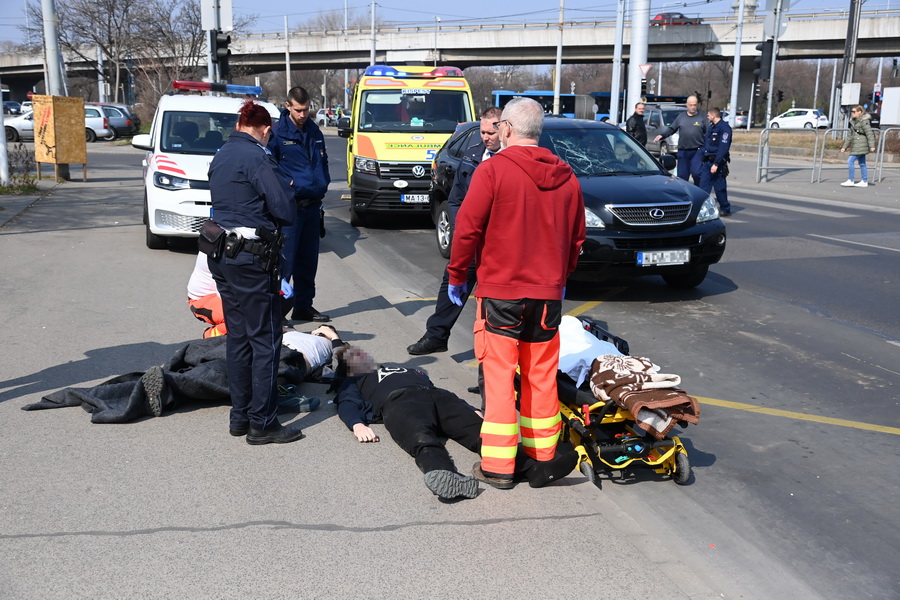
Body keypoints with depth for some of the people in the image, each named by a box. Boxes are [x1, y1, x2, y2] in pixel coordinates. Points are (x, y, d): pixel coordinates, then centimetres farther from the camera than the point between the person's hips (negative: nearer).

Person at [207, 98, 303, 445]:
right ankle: (262, 423, 3)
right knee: (266, 339, -1)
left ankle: (240, 417, 22)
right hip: (251, 259, -9)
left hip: (221, 256, 9)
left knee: (238, 337, 15)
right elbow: (286, 212, -16)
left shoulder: (220, 156, 15)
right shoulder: (256, 157, -13)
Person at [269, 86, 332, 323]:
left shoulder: (314, 132, 12)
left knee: (309, 259, 13)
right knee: (286, 259, -7)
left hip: (312, 204, 7)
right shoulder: (277, 132, -7)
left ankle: (304, 306, 24)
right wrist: (284, 184, -16)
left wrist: (322, 185, 10)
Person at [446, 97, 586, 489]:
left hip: (500, 291, -5)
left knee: (499, 375, 1)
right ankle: (543, 453, 25)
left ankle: (498, 465, 5)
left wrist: (456, 276, 1)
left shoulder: (493, 170, -10)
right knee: (542, 375, 14)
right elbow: (577, 237, 13)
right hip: (548, 293, 5)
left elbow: (467, 228, -11)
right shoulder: (566, 178, 5)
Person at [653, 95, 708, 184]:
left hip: (697, 151, -3)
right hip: (683, 151, 3)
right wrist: (661, 135, 0)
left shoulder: (702, 118, 5)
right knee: (682, 175, 6)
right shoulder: (681, 117, 12)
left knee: (696, 173, -15)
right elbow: (671, 129, 16)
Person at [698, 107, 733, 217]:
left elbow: (723, 148, -19)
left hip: (717, 162, -8)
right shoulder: (711, 127, 15)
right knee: (704, 185, 2)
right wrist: (703, 158, 13)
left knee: (720, 187, 1)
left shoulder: (724, 128, -12)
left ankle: (725, 209, 13)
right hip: (707, 161, 8)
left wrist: (716, 164, -24)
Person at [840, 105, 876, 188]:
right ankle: (864, 181, 16)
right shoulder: (854, 122, 15)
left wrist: (872, 146, -19)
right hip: (856, 146, 9)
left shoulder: (864, 121, -11)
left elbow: (869, 134, -15)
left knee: (850, 161, -12)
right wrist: (844, 147, 18)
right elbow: (850, 136, 20)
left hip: (861, 145, -9)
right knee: (862, 163, 11)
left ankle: (850, 180, -8)